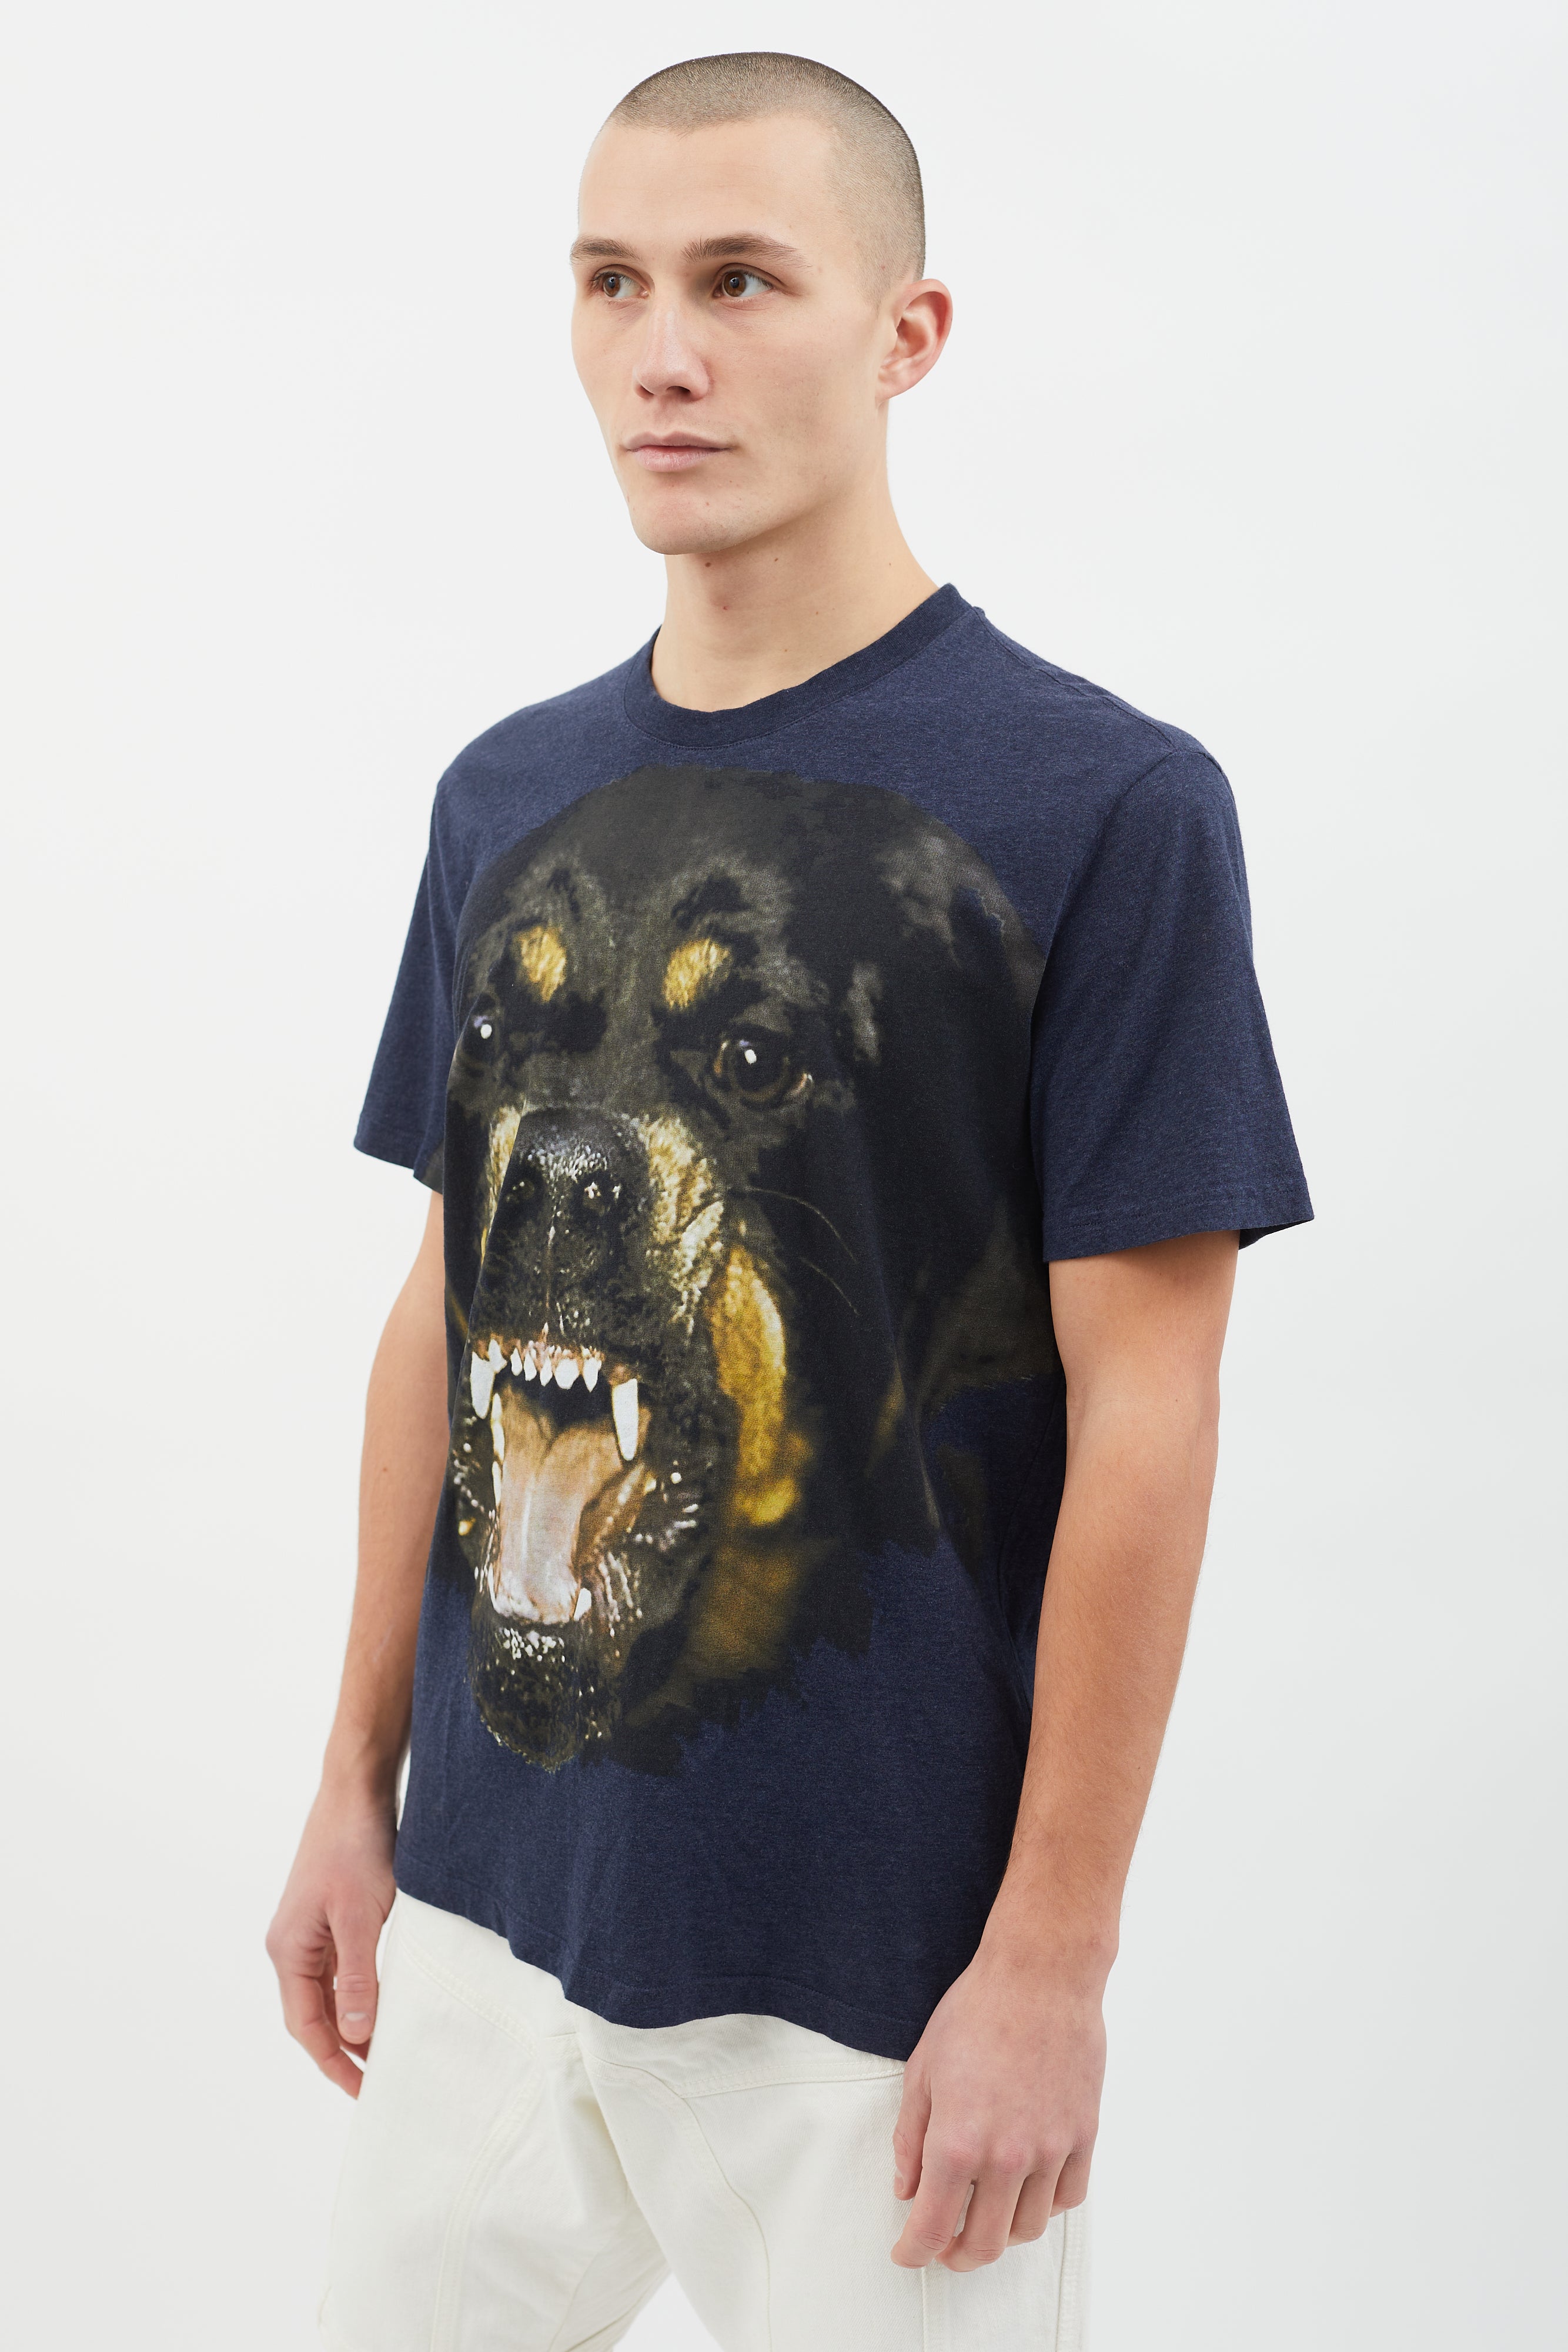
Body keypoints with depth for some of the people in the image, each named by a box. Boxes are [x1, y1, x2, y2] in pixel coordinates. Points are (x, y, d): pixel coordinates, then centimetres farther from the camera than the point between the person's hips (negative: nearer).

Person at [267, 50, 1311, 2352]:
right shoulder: (512, 795, 7)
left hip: (873, 1969, -5)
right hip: (487, 1908, 5)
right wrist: (358, 1785, 11)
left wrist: (1053, 1959, -13)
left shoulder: (1102, 802, -11)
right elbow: (452, 1305, 12)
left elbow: (1143, 1417, -12)